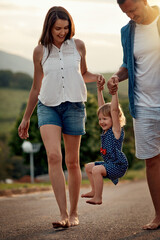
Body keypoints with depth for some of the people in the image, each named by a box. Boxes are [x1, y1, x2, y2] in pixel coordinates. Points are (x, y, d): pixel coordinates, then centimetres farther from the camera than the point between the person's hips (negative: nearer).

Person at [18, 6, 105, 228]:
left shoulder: (78, 46, 5)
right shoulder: (40, 51, 3)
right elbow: (36, 87, 11)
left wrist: (96, 77, -4)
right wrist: (26, 118, 14)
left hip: (74, 105, 1)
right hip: (48, 106, -1)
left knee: (72, 162, 5)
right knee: (53, 156, -20)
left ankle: (74, 212, 19)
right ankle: (63, 214, -22)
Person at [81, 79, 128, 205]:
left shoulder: (116, 129, -13)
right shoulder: (106, 129, 8)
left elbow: (114, 110, -25)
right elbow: (102, 107, 11)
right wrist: (99, 91, 9)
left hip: (119, 165, -10)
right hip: (109, 163, 10)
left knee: (96, 170, -28)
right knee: (88, 167, 20)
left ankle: (98, 198, -21)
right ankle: (95, 191, 26)